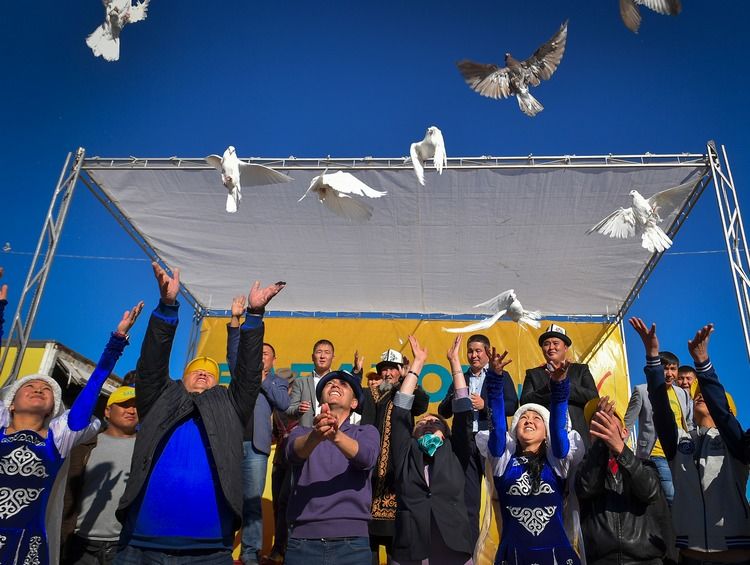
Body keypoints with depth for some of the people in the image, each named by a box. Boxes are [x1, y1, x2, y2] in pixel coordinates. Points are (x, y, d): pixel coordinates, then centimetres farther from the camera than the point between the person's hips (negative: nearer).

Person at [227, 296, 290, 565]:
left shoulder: (277, 382, 15)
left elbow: (284, 403, -2)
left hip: (256, 445, -1)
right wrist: (235, 319, -9)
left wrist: (263, 381, -4)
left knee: (251, 500, 1)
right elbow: (233, 351, 3)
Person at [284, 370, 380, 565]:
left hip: (352, 542, 0)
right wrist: (316, 435, -35)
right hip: (303, 542, 1)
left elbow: (366, 457, -15)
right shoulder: (302, 432, 9)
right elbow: (294, 451, -14)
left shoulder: (366, 432, 7)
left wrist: (336, 436, -34)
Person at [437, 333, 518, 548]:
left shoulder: (501, 376, 6)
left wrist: (485, 405, -17)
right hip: (465, 444, 3)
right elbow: (443, 411, 9)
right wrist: (455, 398, -11)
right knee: (468, 500, 9)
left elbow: (513, 406, -5)